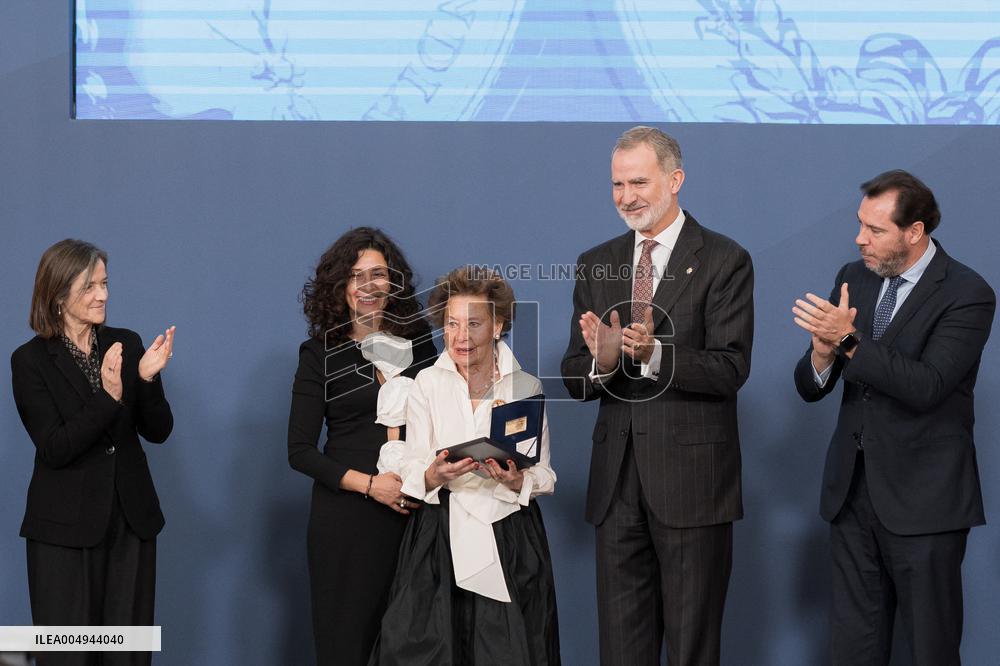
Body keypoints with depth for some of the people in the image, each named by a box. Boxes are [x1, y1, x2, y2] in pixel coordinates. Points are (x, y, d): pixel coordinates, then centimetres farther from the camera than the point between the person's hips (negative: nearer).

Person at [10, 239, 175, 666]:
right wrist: (108, 397, -26)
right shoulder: (31, 360, -7)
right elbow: (54, 449, -15)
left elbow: (158, 431, 3)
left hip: (131, 519, 4)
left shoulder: (126, 344, 4)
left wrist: (148, 378, -15)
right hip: (65, 528, -4)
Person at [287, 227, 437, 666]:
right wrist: (370, 484, -14)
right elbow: (300, 452, -2)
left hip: (412, 510, 2)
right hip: (345, 513, -2)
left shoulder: (417, 337, 8)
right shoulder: (320, 354, 0)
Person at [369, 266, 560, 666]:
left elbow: (545, 478, 3)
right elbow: (411, 475, 1)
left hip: (509, 539, 0)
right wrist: (435, 475, -22)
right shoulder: (427, 384, 5)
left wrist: (516, 481, -18)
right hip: (440, 536, 0)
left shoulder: (526, 386, 5)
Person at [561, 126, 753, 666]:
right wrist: (601, 362, -15)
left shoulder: (724, 262, -4)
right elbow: (573, 378, 8)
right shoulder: (595, 266, 11)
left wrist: (654, 353, -27)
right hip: (617, 479, 5)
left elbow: (730, 369, -12)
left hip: (692, 478, -4)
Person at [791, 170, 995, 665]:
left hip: (923, 499, -6)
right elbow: (810, 388, 6)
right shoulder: (854, 278, 8)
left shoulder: (966, 295, -11)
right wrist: (823, 353, -16)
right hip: (852, 489, 6)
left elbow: (925, 387, -23)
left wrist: (849, 340, -27)